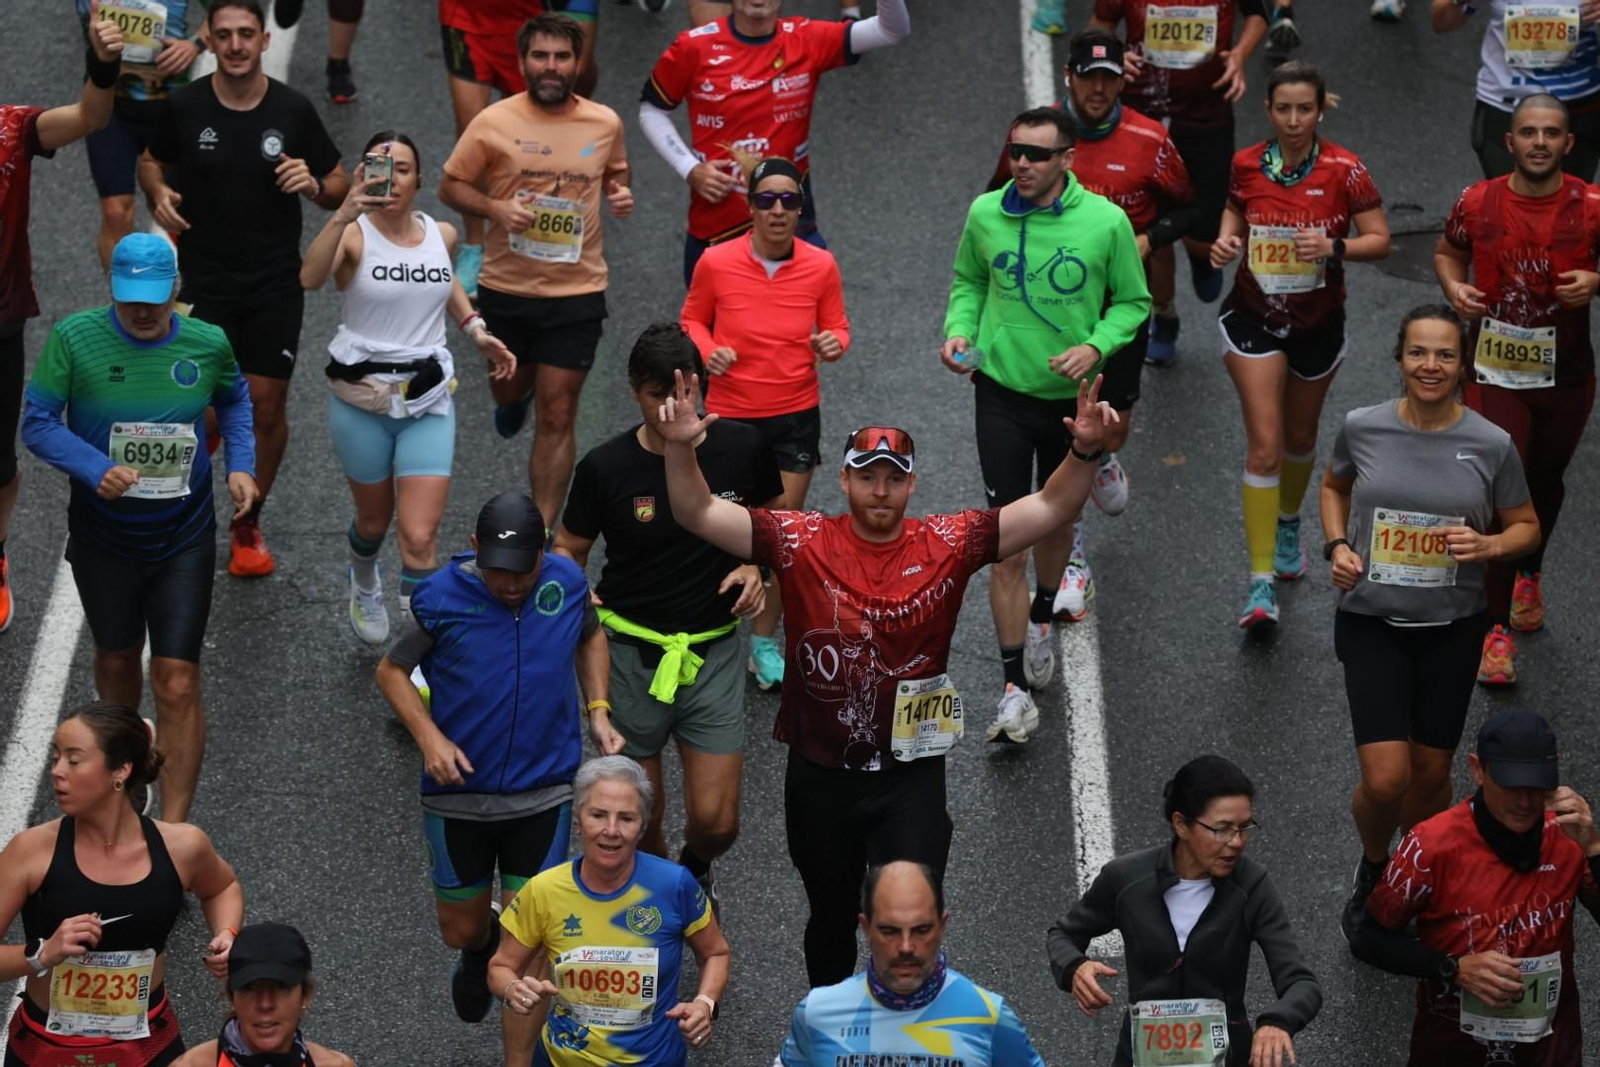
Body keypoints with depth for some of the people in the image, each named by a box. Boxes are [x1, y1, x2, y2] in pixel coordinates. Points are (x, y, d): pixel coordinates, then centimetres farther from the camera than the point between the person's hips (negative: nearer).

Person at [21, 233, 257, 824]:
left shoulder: (207, 344, -10)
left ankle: (173, 827, -2)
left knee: (176, 684, -7)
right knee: (116, 657, 23)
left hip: (183, 541, -1)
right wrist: (96, 469, -27)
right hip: (103, 536, 1)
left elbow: (235, 399, 13)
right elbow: (37, 423, -12)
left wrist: (242, 465, -3)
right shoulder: (75, 338, -16)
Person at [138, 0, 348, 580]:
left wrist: (314, 185, -18)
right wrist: (159, 194, -9)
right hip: (204, 283, -1)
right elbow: (150, 162, 12)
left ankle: (248, 525, 23)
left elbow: (340, 186, 4)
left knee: (267, 403, 2)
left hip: (276, 285, 1)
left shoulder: (293, 110, -5)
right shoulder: (184, 107, -6)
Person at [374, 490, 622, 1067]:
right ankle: (479, 952, 54)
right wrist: (430, 738, -19)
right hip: (459, 792, 0)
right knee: (461, 930, 17)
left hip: (543, 792, 0)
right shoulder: (441, 598, -17)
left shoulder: (567, 582, -9)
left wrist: (598, 710, 0)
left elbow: (590, 636, 13)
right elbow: (391, 671, -4)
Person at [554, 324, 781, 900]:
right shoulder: (605, 467, -11)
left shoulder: (741, 449, -7)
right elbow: (568, 550, 1)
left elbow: (773, 521, 11)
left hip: (713, 652, 1)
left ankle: (695, 866, 35)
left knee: (715, 822, -3)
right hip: (630, 652, -1)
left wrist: (756, 567, -9)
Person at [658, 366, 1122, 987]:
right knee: (831, 917, 19)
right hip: (820, 774, 1)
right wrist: (680, 447, -29)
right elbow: (698, 514, -11)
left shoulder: (949, 545, -6)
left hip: (911, 777, -1)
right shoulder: (801, 542, -8)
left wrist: (1085, 451, -27)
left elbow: (1050, 509, -9)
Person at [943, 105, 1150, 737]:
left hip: (1074, 397, 0)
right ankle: (1016, 686, -1)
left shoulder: (1106, 221, -11)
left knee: (1057, 524, 20)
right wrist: (959, 330, -6)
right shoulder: (985, 214, -6)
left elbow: (1133, 302, 0)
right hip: (1002, 394, 0)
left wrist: (1097, 347, -16)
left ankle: (1040, 619, 51)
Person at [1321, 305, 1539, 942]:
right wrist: (1337, 545, -3)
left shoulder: (1491, 445, -9)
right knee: (1385, 780, -11)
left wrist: (1489, 545, -17)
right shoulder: (1363, 429, -8)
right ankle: (1373, 869, 22)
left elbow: (1526, 527, 4)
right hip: (1372, 624, -1)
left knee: (1430, 774, 12)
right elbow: (1335, 486, 14)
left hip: (1453, 629, 1)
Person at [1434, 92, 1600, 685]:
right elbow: (1447, 252, 10)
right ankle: (1496, 629, -2)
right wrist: (1454, 288, -10)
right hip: (1493, 373, -1)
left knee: (1545, 482, 22)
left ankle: (1530, 576, 52)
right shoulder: (1477, 204, -9)